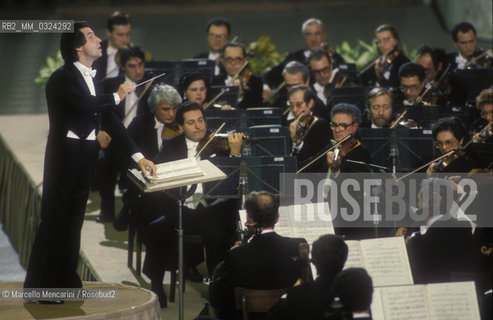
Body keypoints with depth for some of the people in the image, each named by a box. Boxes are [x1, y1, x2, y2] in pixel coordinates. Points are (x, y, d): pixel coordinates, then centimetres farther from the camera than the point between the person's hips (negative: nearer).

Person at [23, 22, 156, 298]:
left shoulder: (92, 81, 15)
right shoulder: (63, 78, -9)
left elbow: (111, 119, 14)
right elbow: (82, 104, -27)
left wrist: (138, 155, 7)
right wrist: (117, 96, -12)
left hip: (86, 157, 7)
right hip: (65, 154, -7)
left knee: (74, 219, 12)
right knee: (55, 219, -3)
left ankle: (65, 279, 21)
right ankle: (41, 285, 3)